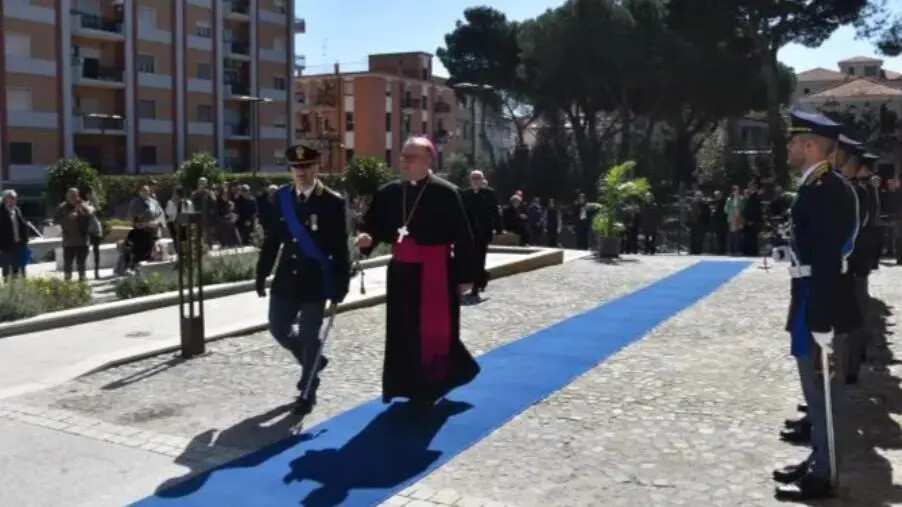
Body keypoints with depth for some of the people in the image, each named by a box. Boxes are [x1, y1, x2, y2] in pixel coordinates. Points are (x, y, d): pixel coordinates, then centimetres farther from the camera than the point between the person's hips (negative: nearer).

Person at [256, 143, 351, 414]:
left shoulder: (333, 202, -8)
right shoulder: (281, 197, 4)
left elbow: (340, 248, -8)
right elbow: (272, 238, 8)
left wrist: (340, 286, -11)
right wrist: (262, 274, 5)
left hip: (316, 282, -4)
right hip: (286, 278, 5)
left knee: (309, 337, 1)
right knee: (279, 328, 12)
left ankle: (308, 390, 18)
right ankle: (313, 360, 38)